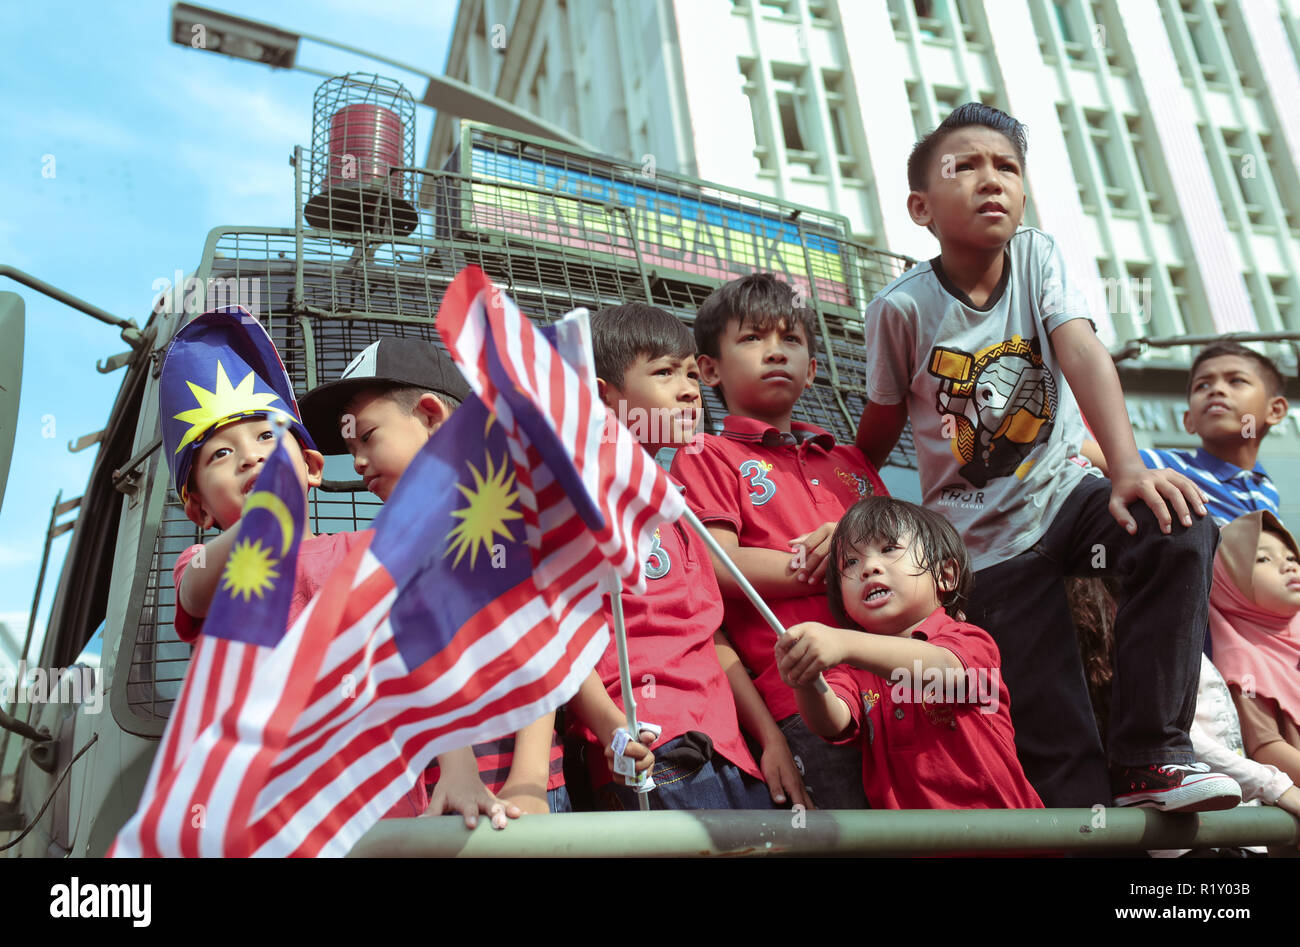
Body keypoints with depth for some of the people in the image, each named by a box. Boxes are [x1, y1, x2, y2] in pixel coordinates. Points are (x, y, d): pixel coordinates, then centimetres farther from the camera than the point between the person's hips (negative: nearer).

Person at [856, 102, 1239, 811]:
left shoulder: (1037, 257, -5)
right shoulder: (902, 309, -12)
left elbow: (1083, 355, -21)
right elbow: (878, 432, -1)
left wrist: (1127, 468, -34)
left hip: (1061, 494, 3)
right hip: (984, 542, -2)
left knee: (1180, 532, -27)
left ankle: (1148, 762, -17)